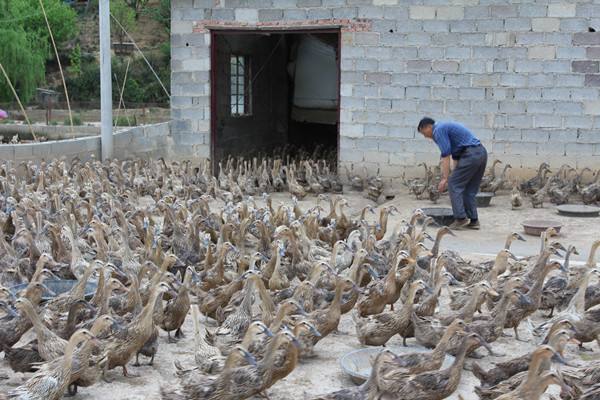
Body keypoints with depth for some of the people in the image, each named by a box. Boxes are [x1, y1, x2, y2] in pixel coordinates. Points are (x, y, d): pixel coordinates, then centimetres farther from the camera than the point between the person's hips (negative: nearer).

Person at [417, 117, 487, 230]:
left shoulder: (438, 130, -3)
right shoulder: (447, 127, 27)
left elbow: (446, 155, -11)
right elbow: (455, 155, 30)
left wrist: (444, 178, -9)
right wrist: (455, 177, 31)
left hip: (471, 155, -9)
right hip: (482, 153, 9)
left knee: (454, 186, -1)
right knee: (470, 190, 15)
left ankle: (461, 219, -4)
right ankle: (473, 221, 13)